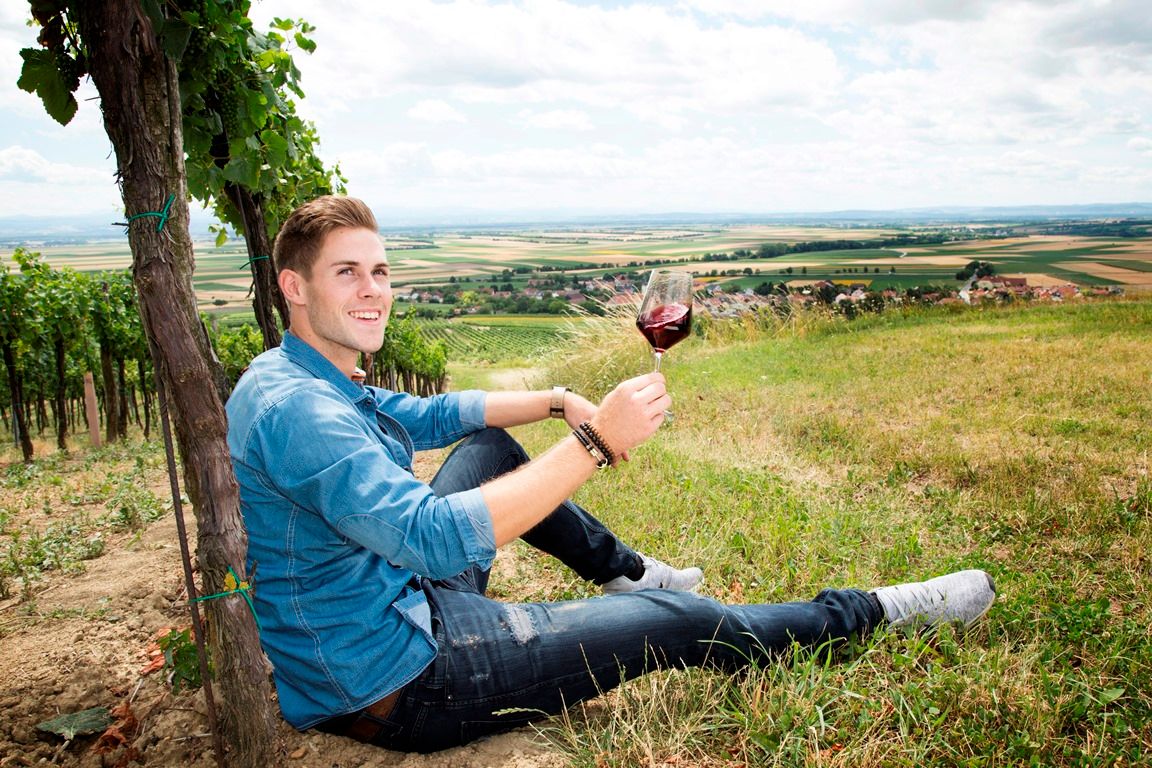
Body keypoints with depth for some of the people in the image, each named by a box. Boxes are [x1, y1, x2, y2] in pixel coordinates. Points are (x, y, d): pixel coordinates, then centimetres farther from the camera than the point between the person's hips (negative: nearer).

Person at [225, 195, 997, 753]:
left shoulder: (292, 377, 4)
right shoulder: (296, 411, -28)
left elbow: (427, 415, 16)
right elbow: (436, 537, -38)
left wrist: (558, 402, 6)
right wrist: (594, 441, -37)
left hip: (400, 593, 10)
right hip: (397, 684, -9)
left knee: (490, 447, 20)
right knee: (675, 623, -4)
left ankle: (627, 571, 36)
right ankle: (877, 615, 15)